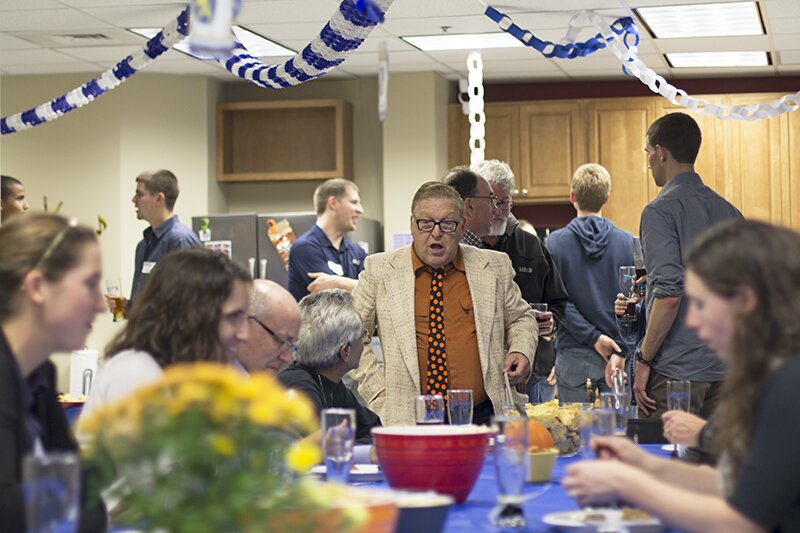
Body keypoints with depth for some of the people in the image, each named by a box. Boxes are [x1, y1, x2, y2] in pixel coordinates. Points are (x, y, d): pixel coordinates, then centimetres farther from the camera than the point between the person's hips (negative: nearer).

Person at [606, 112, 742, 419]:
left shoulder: (660, 212, -10)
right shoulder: (729, 211, 12)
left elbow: (669, 294, -19)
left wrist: (643, 360, -12)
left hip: (675, 371, -7)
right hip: (723, 369, 7)